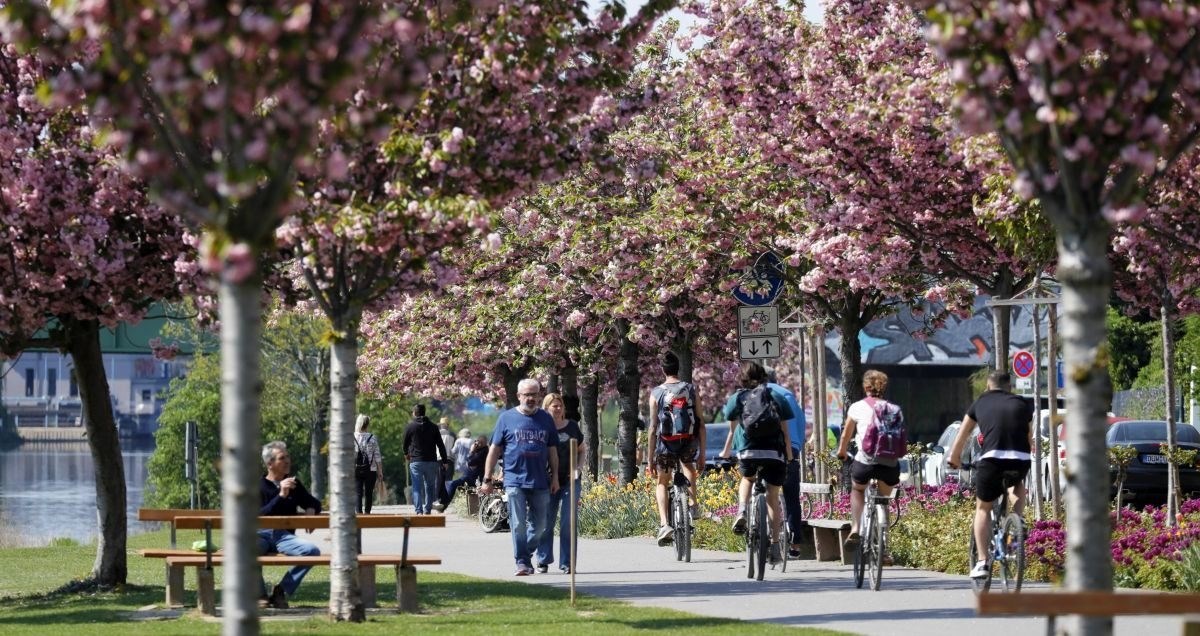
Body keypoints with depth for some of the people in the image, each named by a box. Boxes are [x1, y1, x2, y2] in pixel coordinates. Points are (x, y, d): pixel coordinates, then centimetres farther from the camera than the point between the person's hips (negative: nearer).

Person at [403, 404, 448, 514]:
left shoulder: (410, 427, 1)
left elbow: (405, 443, 13)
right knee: (430, 486, 12)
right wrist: (445, 460, 10)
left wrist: (406, 454, 34)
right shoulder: (433, 427, 5)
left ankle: (418, 510, -13)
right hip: (431, 461, 2)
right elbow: (440, 445, 4)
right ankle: (427, 510, 11)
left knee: (417, 487, -2)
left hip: (415, 461, -2)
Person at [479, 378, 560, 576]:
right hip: (515, 481, -3)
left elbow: (552, 451, 16)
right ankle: (522, 562, -2)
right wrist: (487, 481, 1)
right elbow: (494, 450, 4)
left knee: (539, 526, 7)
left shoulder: (546, 419, 10)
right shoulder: (506, 418, 2)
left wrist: (555, 477, 10)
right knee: (518, 525, -7)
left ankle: (526, 554, 27)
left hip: (540, 483, 3)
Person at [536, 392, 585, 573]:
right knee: (546, 522, 2)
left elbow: (581, 451, 16)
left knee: (568, 522, -3)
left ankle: (566, 563, 3)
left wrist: (577, 468, -1)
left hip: (570, 480, 1)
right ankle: (543, 561, 14)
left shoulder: (572, 426, 7)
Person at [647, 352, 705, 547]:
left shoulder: (656, 394, -4)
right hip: (689, 443, 2)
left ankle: (664, 524, -3)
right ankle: (693, 504, 19)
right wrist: (702, 454, 10)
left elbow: (653, 428, -4)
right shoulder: (691, 390, 1)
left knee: (661, 483, 16)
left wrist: (650, 459, 1)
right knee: (688, 465, 35)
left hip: (666, 444, -2)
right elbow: (700, 424, 2)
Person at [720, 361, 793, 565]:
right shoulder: (775, 397, 12)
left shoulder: (737, 398, 10)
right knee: (773, 497, 10)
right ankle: (775, 545, 5)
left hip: (747, 451, 0)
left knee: (747, 479, 30)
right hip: (774, 451, 0)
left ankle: (742, 512, 3)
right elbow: (785, 429, 9)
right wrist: (789, 456, 16)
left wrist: (726, 452, 26)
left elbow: (733, 428, 12)